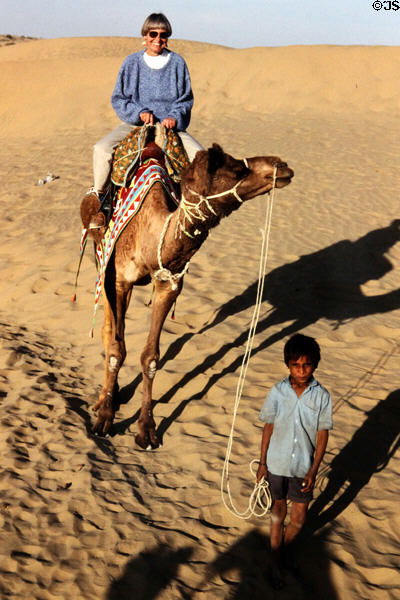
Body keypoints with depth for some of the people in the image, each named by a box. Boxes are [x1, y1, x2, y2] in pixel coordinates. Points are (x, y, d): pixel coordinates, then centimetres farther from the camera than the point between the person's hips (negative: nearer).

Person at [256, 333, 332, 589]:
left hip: (304, 466, 0)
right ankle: (276, 561, 33)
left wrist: (313, 471, -10)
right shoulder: (278, 392, -12)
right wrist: (262, 462, 1)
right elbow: (269, 427, -2)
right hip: (277, 463, 0)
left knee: (299, 517, 11)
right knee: (278, 510, 15)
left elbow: (322, 435, -7)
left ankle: (287, 545, 42)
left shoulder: (322, 396, -13)